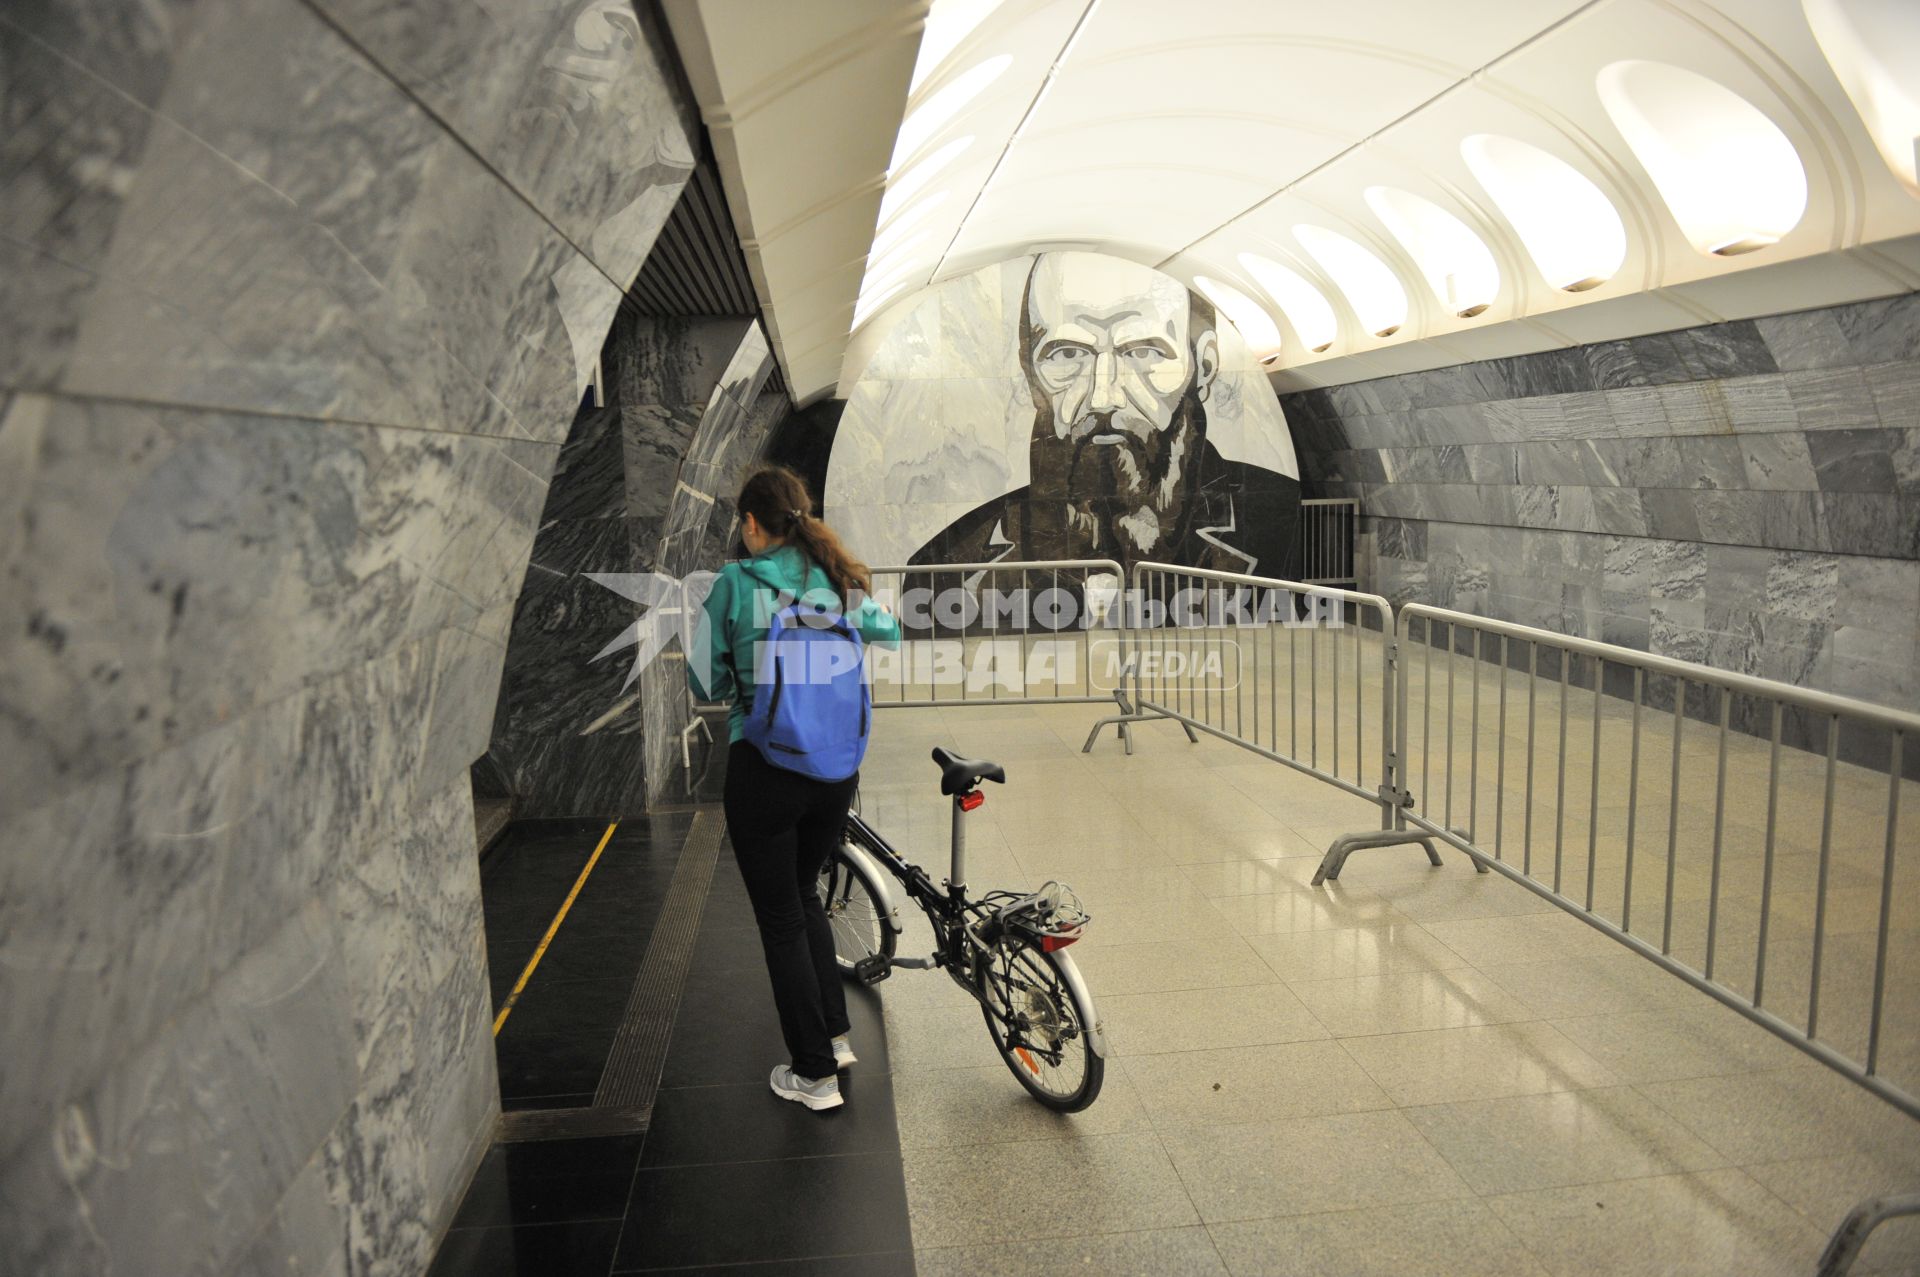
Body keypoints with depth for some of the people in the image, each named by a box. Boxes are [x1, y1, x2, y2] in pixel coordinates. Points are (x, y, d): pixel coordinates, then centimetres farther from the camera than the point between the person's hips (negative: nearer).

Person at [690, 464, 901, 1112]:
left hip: (763, 771, -5)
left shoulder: (734, 584, -10)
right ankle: (836, 1034, 33)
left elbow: (707, 684, -4)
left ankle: (815, 1073, 20)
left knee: (781, 919, 10)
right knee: (803, 893, 27)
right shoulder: (841, 580, 2)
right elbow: (890, 634, 21)